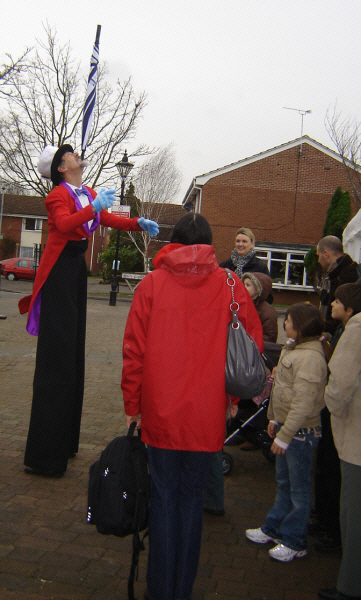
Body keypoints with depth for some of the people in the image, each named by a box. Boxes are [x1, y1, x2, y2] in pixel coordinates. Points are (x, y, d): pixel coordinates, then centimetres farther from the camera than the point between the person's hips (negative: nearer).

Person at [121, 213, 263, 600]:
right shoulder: (230, 286, -2)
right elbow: (252, 343, 1)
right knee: (191, 496, 15)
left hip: (161, 412, -1)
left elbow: (133, 349, -3)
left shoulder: (152, 283, -3)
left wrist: (132, 405, 7)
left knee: (163, 496, 11)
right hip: (208, 415, 1)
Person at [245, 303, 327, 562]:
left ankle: (295, 542, 18)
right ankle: (274, 529, 35)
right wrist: (275, 418, 20)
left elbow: (303, 402, -26)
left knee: (299, 487, 5)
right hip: (285, 424, 10)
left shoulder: (310, 357, -24)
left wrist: (285, 435, -23)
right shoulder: (293, 348, 8)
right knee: (284, 482, 21)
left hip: (300, 431, -10)